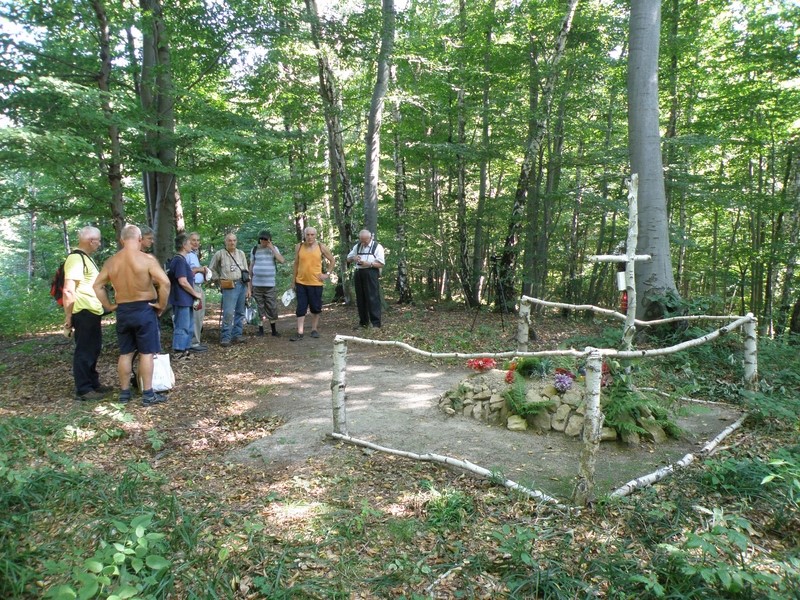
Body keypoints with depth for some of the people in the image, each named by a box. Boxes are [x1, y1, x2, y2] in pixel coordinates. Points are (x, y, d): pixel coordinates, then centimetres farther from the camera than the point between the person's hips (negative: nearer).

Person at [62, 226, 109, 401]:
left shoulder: (86, 257, 15)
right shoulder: (76, 258, -17)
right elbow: (68, 291, -22)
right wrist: (68, 317, -22)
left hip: (92, 312, 10)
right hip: (84, 313, -10)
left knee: (93, 349, 18)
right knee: (84, 351, -2)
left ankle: (93, 383, 29)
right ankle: (83, 390, 6)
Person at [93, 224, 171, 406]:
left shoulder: (111, 261, 4)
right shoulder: (147, 259, -12)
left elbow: (97, 285, 8)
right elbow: (165, 282, -21)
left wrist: (109, 306, 13)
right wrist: (162, 305, -10)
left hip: (122, 311, 5)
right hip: (144, 310, -4)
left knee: (125, 353, 13)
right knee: (146, 353, 1)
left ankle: (124, 392, 21)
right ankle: (148, 394, 4)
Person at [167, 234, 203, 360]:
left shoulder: (179, 259, 15)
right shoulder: (179, 260, -17)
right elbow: (183, 282, -21)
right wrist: (195, 294, -11)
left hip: (185, 300, 10)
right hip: (182, 300, -10)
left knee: (189, 327, 16)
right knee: (182, 327, -4)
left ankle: (184, 351, 23)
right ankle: (179, 353, 3)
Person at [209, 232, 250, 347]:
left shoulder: (241, 254, 12)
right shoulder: (220, 254, 2)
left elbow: (246, 272, 13)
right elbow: (211, 268, 12)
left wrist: (248, 288, 8)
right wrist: (219, 280, 5)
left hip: (242, 285, 4)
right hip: (229, 286, -4)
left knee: (240, 312, 7)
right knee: (228, 313, -11)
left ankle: (237, 335, 16)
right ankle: (225, 338, -6)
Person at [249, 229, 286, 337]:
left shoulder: (274, 248, 5)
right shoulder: (254, 249, 6)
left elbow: (282, 261, -9)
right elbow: (251, 266, 9)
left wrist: (272, 248, -11)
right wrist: (250, 284, 7)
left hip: (270, 284, 0)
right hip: (257, 284, 0)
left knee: (272, 308, 1)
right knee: (259, 308, 5)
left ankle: (274, 330, 13)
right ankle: (260, 330, 14)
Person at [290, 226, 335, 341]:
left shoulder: (321, 247, -1)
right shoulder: (299, 247, 2)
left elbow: (332, 260, 9)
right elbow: (296, 264, 9)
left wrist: (327, 274, 0)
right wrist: (293, 280, 9)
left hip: (316, 283, -1)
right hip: (301, 282, 1)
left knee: (315, 307, 8)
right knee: (301, 308, 0)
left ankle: (314, 329, 22)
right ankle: (300, 332, 0)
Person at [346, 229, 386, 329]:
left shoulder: (377, 247, -3)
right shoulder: (357, 246, 15)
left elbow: (381, 264, -7)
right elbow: (348, 259, 20)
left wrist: (369, 264, -21)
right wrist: (353, 258, -3)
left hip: (371, 274, -6)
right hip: (359, 273, 6)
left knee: (373, 298, -9)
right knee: (360, 299, 9)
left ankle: (376, 323, -6)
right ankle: (363, 322, 19)